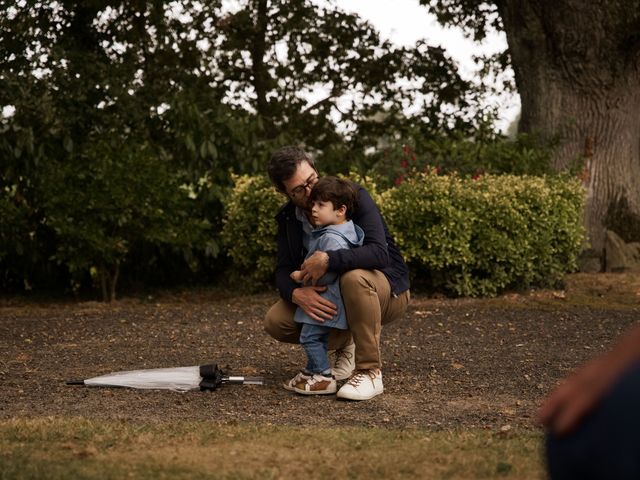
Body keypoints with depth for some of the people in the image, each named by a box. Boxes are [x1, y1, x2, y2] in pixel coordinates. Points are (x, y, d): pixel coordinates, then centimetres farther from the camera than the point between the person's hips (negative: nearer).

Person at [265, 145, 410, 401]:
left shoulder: (353, 195, -20)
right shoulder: (288, 217, -3)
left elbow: (379, 252, -32)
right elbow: (283, 271, -9)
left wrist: (328, 260, -44)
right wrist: (297, 294, -32)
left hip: (387, 291, -5)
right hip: (328, 296, 5)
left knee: (354, 277, -40)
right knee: (275, 322, -16)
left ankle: (370, 373, -27)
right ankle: (345, 344, 9)